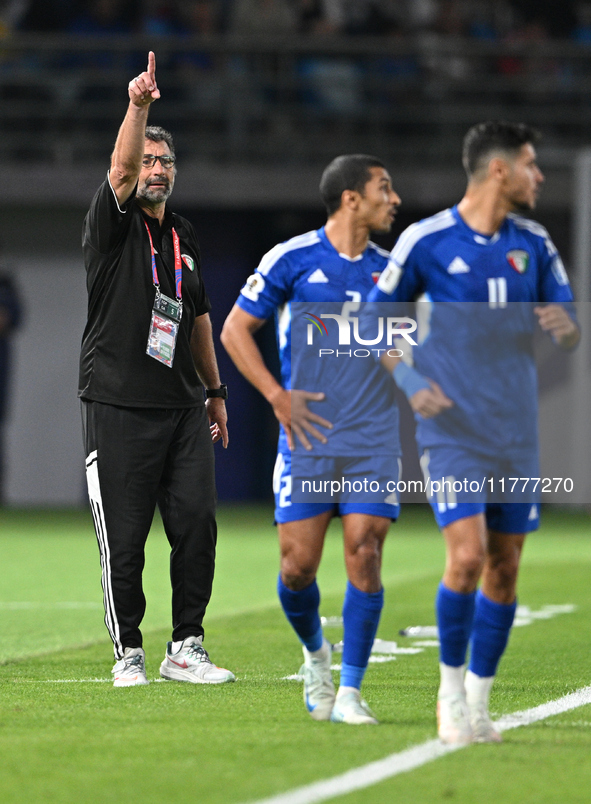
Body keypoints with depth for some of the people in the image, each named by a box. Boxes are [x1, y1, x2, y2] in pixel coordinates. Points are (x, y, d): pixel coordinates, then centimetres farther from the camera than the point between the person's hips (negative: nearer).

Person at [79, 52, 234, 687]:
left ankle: (185, 648, 6)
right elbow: (120, 171, -23)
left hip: (183, 407, 5)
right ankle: (128, 653, 9)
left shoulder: (183, 236, 16)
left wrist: (215, 391, 25)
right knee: (124, 538, -2)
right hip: (118, 407, -5)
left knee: (197, 522, -2)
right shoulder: (114, 225, -2)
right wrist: (138, 106, -38)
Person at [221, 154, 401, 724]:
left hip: (373, 437, 2)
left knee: (364, 557, -10)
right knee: (298, 565, -5)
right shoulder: (292, 260, -2)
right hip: (308, 436, -2)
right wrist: (278, 396, -8)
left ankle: (350, 693, -3)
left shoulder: (389, 270, 10)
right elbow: (234, 329, 2)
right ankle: (315, 652, 26)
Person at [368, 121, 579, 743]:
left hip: (516, 433, 5)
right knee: (467, 555, -17)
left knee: (503, 569, 4)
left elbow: (568, 335, 12)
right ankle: (451, 688, 2)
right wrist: (409, 380, -12)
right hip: (451, 431, -5)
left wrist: (565, 327, -12)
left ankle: (477, 702, 16)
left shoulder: (534, 243, 7)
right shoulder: (425, 241, -6)